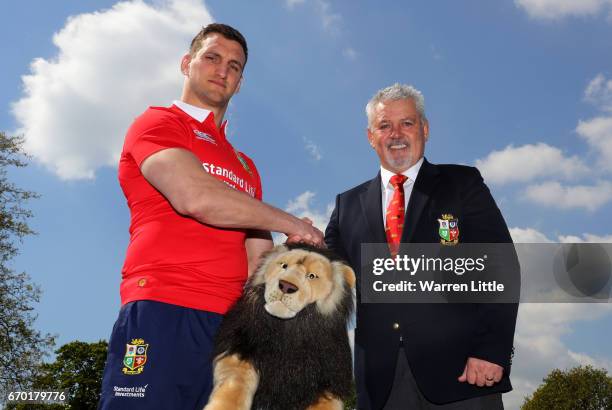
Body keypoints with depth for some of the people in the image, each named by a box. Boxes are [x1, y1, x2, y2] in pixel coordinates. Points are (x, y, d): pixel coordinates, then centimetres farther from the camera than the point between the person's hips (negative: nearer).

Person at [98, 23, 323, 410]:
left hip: (231, 324, 6)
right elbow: (194, 196, -13)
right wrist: (292, 225, -3)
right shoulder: (157, 123, 6)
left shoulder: (245, 166, 24)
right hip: (162, 314, -6)